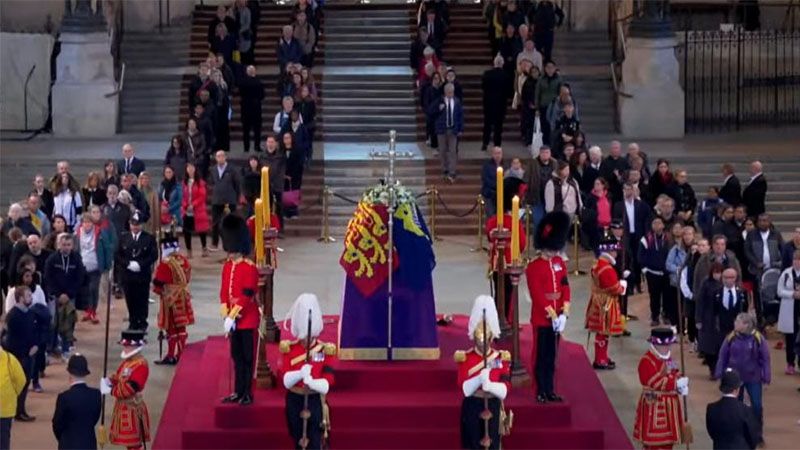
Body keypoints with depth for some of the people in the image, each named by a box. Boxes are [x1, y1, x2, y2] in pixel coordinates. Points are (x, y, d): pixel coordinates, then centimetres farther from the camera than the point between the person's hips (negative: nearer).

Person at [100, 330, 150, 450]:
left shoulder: (141, 365, -21)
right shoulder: (126, 361, 10)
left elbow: (130, 388, -27)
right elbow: (118, 377, 15)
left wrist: (110, 391, -22)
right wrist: (108, 381, -8)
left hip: (133, 409, -10)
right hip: (123, 406, 10)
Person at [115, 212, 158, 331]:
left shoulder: (149, 238, 1)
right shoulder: (123, 237, 7)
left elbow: (154, 255, -4)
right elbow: (118, 255, 6)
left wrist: (140, 264, -14)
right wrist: (128, 264, -10)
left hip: (143, 275, -2)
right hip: (127, 275, 2)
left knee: (142, 301, 2)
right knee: (130, 301, 5)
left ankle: (142, 324, 10)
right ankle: (133, 323, 14)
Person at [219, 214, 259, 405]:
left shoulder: (250, 268, -14)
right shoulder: (227, 266, 8)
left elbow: (247, 296, -18)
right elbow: (223, 293, 7)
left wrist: (232, 317, -19)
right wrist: (226, 316, -4)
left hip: (247, 319, -7)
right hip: (233, 318, 7)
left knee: (247, 357, 0)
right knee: (236, 357, 12)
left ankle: (247, 394, 5)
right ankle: (238, 392, 20)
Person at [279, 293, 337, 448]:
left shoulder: (326, 350, -5)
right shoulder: (288, 349, -1)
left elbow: (326, 384, -13)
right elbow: (285, 380, -10)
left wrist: (311, 381, -35)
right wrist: (300, 374, -31)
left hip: (315, 402, -2)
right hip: (294, 402, 2)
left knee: (315, 445, -6)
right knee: (299, 443, 13)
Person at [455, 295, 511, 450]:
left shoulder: (501, 358, 0)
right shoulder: (464, 358, -3)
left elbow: (504, 390, -7)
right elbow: (465, 389, -11)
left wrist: (490, 385, -27)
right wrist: (481, 377, -26)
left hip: (493, 409, 1)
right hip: (472, 409, -1)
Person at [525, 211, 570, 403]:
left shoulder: (560, 263, 8)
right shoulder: (533, 267, -12)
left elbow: (565, 288, 6)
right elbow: (537, 295, -16)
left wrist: (564, 313, -4)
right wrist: (552, 315, -18)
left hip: (557, 317, 6)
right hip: (541, 318, -6)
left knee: (552, 356, 12)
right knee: (540, 355, 1)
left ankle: (550, 390, 18)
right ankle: (540, 392, 7)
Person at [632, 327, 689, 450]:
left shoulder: (668, 358, 11)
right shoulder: (647, 361, -18)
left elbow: (675, 375, 14)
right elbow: (655, 382, -25)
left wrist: (682, 385, -9)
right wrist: (676, 383, -24)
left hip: (670, 404, 9)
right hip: (654, 405, -9)